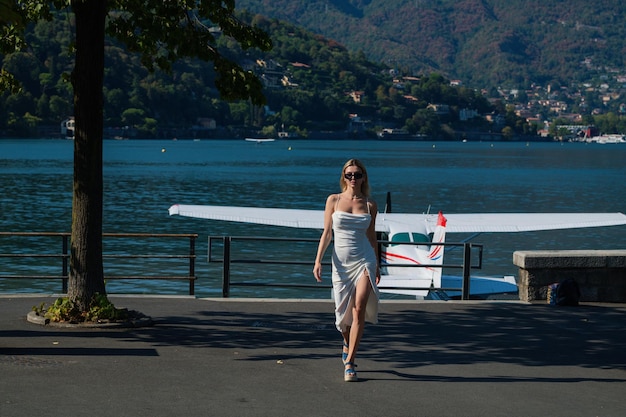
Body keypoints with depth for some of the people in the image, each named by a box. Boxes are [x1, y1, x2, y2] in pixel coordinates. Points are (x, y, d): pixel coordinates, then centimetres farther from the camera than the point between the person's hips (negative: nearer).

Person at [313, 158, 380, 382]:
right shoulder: (334, 200, 3)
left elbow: (371, 236, 13)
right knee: (343, 310, 6)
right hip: (341, 261, 1)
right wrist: (318, 260, -6)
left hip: (364, 260, -1)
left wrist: (377, 266, 16)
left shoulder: (370, 205, 5)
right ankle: (347, 343, 40)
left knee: (359, 309, -14)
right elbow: (327, 233, 3)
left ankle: (349, 363, -10)